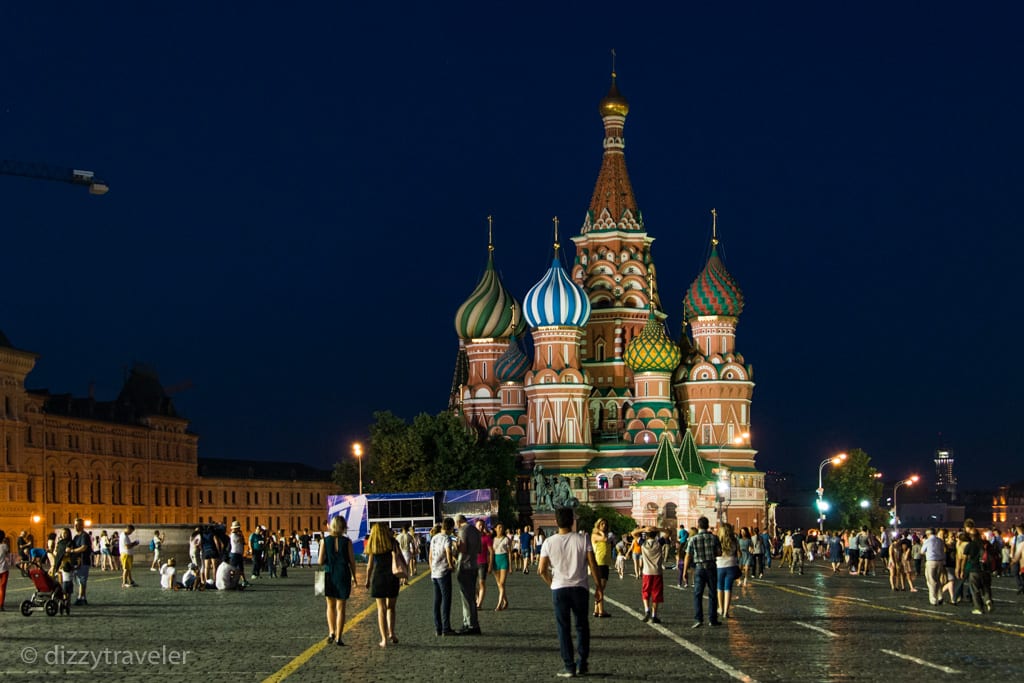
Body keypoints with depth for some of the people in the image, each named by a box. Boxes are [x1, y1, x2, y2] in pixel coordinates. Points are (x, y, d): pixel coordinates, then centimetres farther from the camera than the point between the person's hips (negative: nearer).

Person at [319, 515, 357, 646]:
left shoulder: (325, 541, -5)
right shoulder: (347, 541, -7)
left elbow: (320, 561, -7)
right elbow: (352, 561, -4)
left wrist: (319, 561, 16)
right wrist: (353, 576, 9)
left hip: (329, 575, 1)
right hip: (343, 575, -1)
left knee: (330, 606, 18)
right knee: (341, 607, 6)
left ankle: (331, 632, 3)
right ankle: (338, 637, 4)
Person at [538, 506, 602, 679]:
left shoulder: (549, 543, -4)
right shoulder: (583, 539, -5)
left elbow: (542, 570, -5)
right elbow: (592, 564, -6)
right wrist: (598, 586, 4)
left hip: (559, 589, -1)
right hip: (580, 588, 1)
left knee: (563, 628, 6)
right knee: (582, 626, 14)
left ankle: (569, 667, 4)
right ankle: (582, 665, 15)